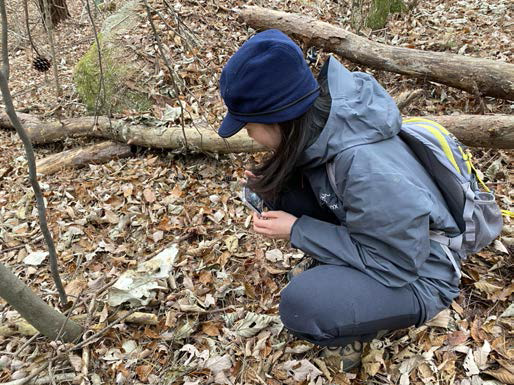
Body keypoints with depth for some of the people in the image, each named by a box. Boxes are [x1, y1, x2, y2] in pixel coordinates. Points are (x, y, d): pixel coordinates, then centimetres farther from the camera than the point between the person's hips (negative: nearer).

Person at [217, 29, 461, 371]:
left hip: (414, 275, -7)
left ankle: (363, 329, 5)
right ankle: (336, 275, 8)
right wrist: (273, 182, -12)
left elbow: (394, 264, -26)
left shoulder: (367, 169, -38)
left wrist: (297, 230, -23)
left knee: (301, 303, -29)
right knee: (283, 193, -11)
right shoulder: (321, 116, -15)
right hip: (370, 239, 7)